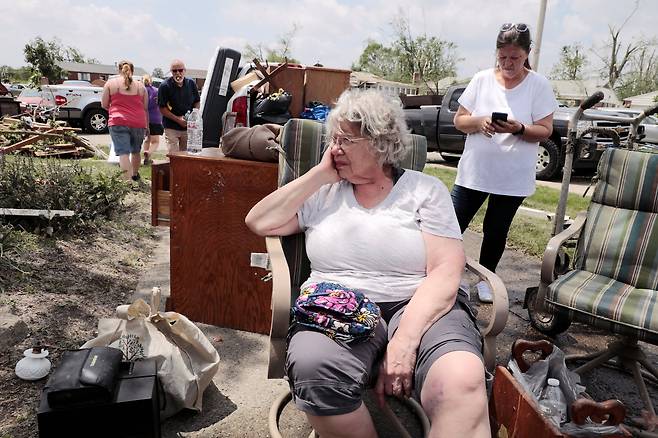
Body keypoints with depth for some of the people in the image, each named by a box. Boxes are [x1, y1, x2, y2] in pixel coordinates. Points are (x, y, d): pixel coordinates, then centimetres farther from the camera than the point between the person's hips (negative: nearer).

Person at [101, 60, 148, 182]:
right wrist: (147, 126, 19)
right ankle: (135, 175, 38)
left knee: (123, 153, -7)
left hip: (119, 122, -3)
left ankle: (128, 181, -19)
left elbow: (104, 105, 7)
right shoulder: (140, 86, 11)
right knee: (136, 151, 20)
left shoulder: (111, 83, 5)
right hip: (139, 123, 3)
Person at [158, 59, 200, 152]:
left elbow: (197, 102, 14)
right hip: (171, 128, -4)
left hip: (188, 127, 4)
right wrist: (178, 119, -17)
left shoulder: (191, 84, 4)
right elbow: (162, 108, -9)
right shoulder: (165, 86, -9)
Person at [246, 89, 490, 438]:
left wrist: (404, 340, -19)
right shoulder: (324, 192, 15)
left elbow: (444, 274, -4)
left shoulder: (426, 190, 6)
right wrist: (320, 174, 5)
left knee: (462, 380, -37)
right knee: (314, 367, -32)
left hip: (418, 308, -2)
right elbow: (259, 223, 7)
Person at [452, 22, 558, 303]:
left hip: (513, 177, -1)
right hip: (473, 172, 1)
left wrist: (518, 129, -24)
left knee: (496, 232, 12)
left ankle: (485, 278, 32)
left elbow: (545, 131, -5)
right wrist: (478, 122, -20)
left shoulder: (539, 85, -4)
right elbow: (459, 120, 1)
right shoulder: (482, 79, 0)